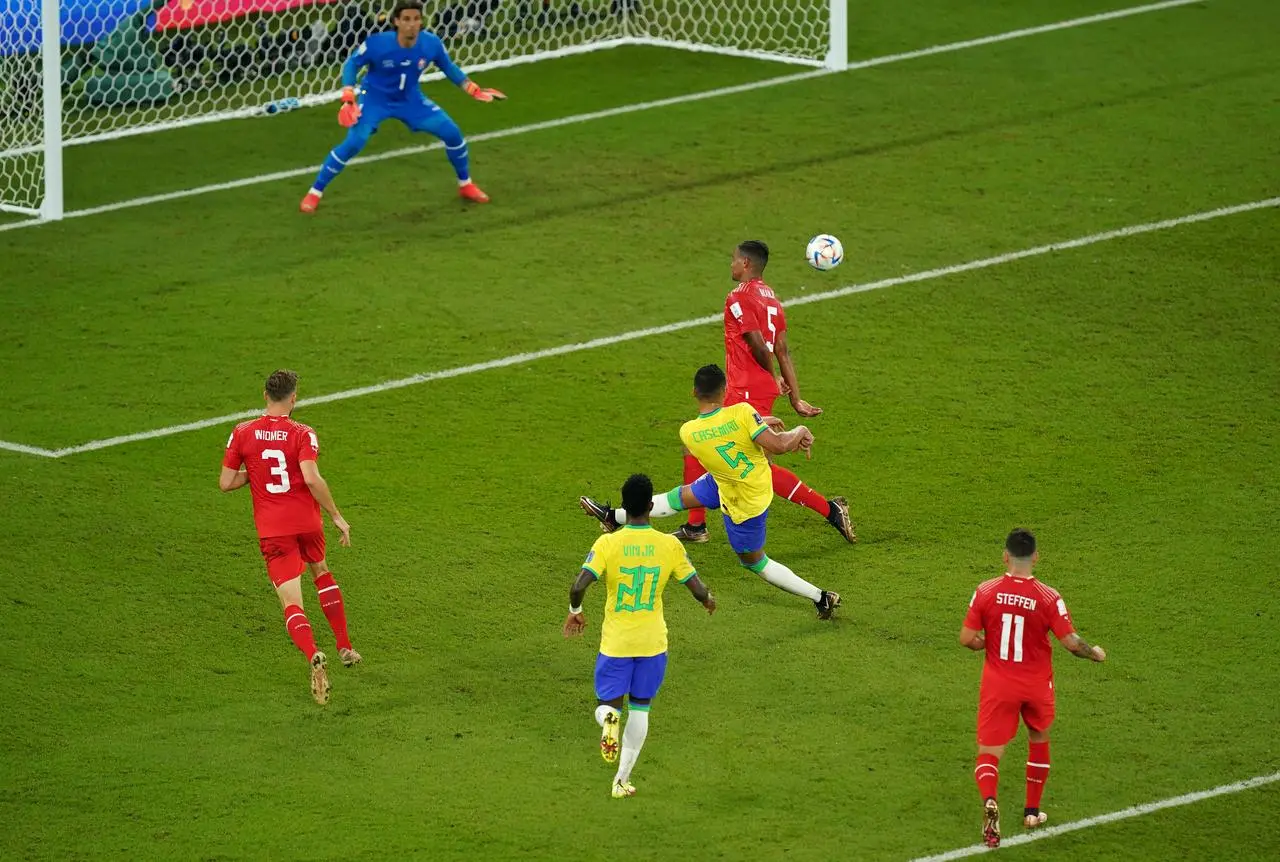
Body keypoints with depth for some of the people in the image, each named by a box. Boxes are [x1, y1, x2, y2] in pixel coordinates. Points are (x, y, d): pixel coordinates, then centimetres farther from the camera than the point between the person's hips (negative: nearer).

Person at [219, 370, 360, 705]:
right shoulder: (302, 434, -9)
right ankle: (345, 648, 33)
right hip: (307, 523, 0)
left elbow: (225, 483, 1)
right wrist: (337, 517, -13)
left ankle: (314, 656, -32)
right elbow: (311, 478, -22)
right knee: (321, 573, 30)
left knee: (291, 603, -4)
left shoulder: (242, 433, -2)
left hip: (272, 531, 0)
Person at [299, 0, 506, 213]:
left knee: (452, 132, -3)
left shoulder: (431, 44, -19)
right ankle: (314, 193, -8)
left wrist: (473, 90, -1)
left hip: (411, 101, 4)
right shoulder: (378, 44, -29)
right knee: (353, 143, -23)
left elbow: (447, 67, 2)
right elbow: (352, 64, -13)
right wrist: (348, 98, -22)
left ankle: (465, 185, 24)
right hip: (376, 100, -4)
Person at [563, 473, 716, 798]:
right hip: (653, 640, 1)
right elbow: (698, 589, -3)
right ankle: (622, 780, 16)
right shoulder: (669, 545, -7)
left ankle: (609, 719, -26)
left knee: (607, 704, 12)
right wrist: (709, 599, 21)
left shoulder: (608, 544, -12)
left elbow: (579, 585, -20)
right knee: (640, 708, 17)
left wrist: (575, 611, 1)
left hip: (615, 641, -1)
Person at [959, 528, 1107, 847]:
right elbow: (1071, 642, -15)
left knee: (989, 752, 1)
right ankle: (1032, 811, 35)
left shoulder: (986, 592, -11)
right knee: (1039, 741, 27)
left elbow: (966, 638, -8)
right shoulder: (1048, 597, -14)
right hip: (1037, 685, 0)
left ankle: (989, 799, -31)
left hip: (998, 683, 0)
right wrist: (1094, 653, 6)